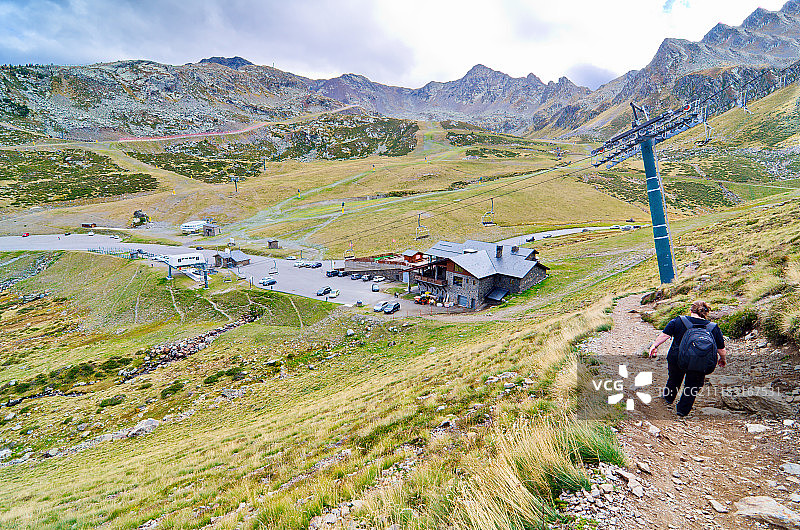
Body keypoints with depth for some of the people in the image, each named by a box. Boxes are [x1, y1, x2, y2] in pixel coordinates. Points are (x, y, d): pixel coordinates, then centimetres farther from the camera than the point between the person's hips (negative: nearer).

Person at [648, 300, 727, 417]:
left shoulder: (678, 321, -6)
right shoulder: (714, 328, 0)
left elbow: (665, 335, -9)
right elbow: (722, 351, 4)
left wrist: (654, 346, 3)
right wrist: (722, 360, 24)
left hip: (676, 359, 0)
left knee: (674, 378, 25)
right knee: (692, 385, 19)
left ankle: (668, 397, 46)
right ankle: (682, 411, 25)